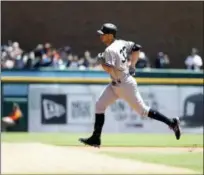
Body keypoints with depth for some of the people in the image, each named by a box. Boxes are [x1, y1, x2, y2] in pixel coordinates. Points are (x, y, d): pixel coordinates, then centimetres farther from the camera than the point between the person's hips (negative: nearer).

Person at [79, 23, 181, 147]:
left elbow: (109, 69, -32)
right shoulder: (121, 43, 4)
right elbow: (137, 48, 14)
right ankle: (96, 138, 6)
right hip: (116, 85, 10)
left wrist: (101, 61, -14)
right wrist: (132, 65, 16)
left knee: (142, 110, 1)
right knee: (100, 105, 4)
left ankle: (172, 123, 10)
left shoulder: (110, 50, -23)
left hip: (125, 85, -10)